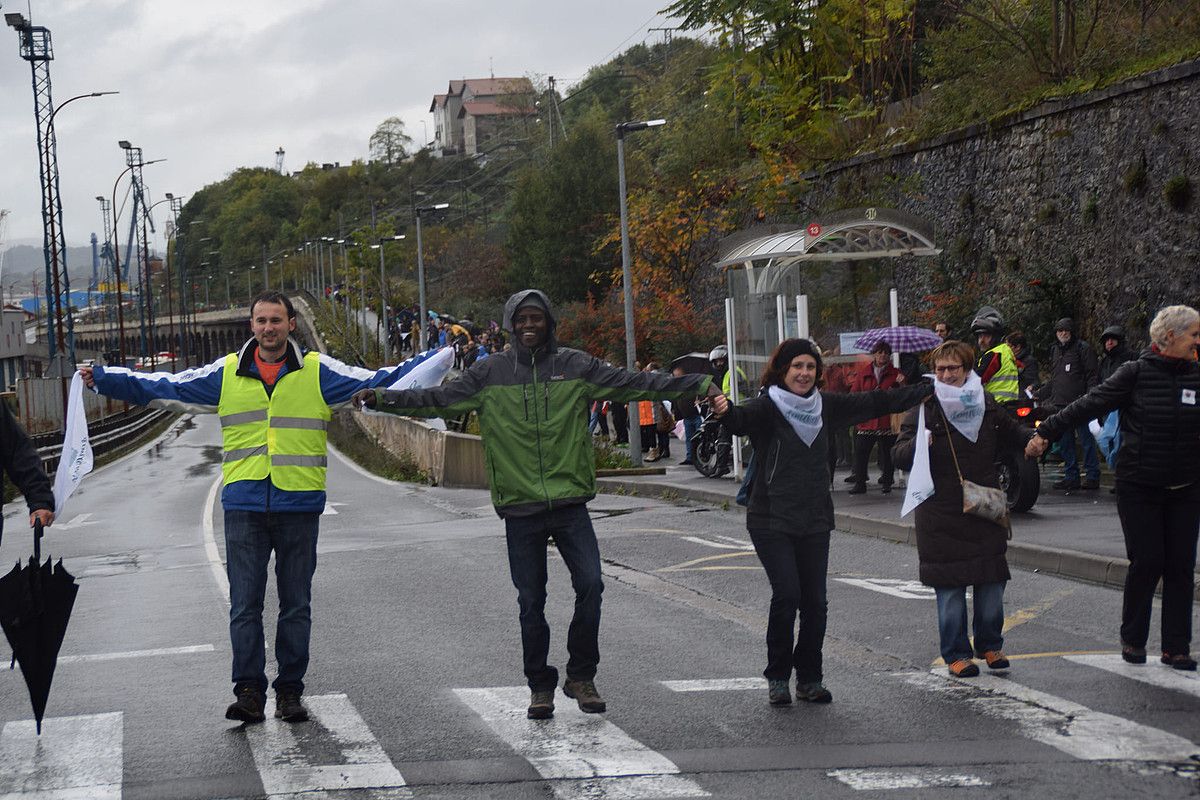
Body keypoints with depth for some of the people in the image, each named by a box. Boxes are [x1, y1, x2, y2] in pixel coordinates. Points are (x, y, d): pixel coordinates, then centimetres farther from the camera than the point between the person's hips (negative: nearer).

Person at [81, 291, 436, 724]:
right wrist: (102, 379, 8)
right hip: (244, 505, 1)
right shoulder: (225, 374, 9)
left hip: (299, 505, -1)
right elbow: (162, 388, 13)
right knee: (244, 604, -2)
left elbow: (379, 381, 3)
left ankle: (290, 690, 14)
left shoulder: (318, 372, 4)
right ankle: (249, 691, 4)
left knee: (296, 605, 6)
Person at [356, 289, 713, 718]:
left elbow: (635, 383, 5)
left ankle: (581, 675, 8)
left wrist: (698, 385, 0)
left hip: (570, 502, 0)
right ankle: (540, 686, 19)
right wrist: (383, 399, -8)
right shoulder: (491, 373, 4)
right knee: (531, 601, 5)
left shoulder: (576, 366, 5)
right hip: (520, 506, 0)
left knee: (590, 584, -10)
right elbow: (437, 399, 3)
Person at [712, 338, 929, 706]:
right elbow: (742, 420, -30)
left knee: (815, 601, 2)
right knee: (787, 594, -15)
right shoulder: (767, 406, -8)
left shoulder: (824, 406, 8)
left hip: (815, 522, 5)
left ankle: (809, 679, 17)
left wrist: (934, 388, 20)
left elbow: (875, 402, 16)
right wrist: (725, 411, -54)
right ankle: (777, 676, 3)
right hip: (771, 521, -5)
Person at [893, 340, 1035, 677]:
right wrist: (918, 443, -30)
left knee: (992, 581, 6)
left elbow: (1012, 433, 26)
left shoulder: (986, 404, 8)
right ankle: (956, 653, 11)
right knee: (950, 587, -1)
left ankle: (990, 645, 23)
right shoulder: (924, 407, -4)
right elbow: (901, 457, -9)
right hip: (941, 514, -3)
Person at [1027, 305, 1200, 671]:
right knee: (1146, 561, -4)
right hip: (1139, 486, -3)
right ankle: (1132, 640, 14)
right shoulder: (1136, 373, -6)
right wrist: (1046, 432, -15)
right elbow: (1090, 404, -9)